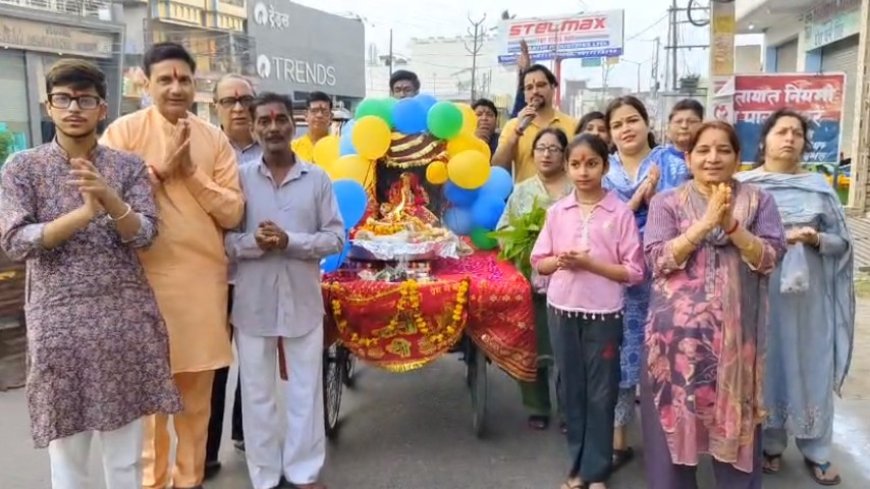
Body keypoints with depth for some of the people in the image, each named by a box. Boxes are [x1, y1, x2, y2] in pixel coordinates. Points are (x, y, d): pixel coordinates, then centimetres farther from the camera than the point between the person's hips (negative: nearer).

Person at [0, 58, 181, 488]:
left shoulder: (129, 166, 5)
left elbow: (144, 235, -5)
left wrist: (110, 200, -23)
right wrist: (84, 213, -19)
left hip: (126, 318, 1)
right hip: (58, 321, -1)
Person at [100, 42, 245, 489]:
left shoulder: (214, 139, 7)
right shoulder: (123, 132, -1)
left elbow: (233, 212, 1)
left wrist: (191, 171, -10)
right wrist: (162, 167, -13)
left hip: (204, 277, 3)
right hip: (146, 277, -2)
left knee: (197, 392, 11)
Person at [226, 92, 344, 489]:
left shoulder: (317, 178, 2)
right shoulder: (240, 178, 1)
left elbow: (336, 237, -1)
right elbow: (223, 238, 0)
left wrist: (290, 241, -16)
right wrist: (254, 242, -20)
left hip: (303, 300, 0)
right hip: (253, 302, 0)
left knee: (305, 390, 9)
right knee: (257, 392, 9)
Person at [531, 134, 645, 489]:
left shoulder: (620, 212, -7)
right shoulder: (557, 212, 3)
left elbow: (634, 272, -8)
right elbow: (539, 262, 7)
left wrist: (590, 262, -18)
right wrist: (560, 261, -13)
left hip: (603, 313, -3)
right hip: (562, 310, 3)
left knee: (601, 393, 7)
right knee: (571, 389, 13)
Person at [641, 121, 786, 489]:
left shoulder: (758, 201, 7)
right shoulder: (666, 202, 4)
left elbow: (770, 258, -3)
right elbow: (658, 259, -8)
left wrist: (732, 225, -17)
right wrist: (705, 222, -15)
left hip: (736, 330, 1)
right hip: (678, 328, 0)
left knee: (736, 416, 7)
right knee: (675, 412, 6)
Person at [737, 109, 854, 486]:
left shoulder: (819, 186, 6)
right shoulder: (743, 184, 0)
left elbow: (842, 242, 7)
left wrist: (815, 238, -13)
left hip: (808, 292, 2)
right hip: (760, 291, -1)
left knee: (812, 367, 7)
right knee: (767, 364, 6)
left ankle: (816, 451, 21)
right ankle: (770, 443, 22)